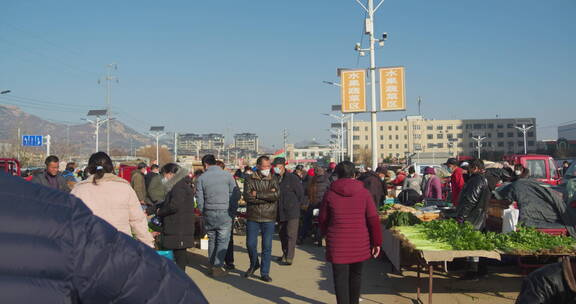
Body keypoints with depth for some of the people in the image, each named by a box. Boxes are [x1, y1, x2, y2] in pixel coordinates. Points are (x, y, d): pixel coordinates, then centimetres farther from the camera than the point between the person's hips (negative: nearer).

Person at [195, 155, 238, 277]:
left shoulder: (201, 178, 2)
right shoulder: (227, 175, 0)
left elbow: (200, 200, 2)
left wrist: (204, 213, 14)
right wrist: (232, 211, 8)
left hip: (208, 213, 2)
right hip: (224, 213, -2)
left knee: (212, 240, 15)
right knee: (223, 240, 4)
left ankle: (212, 265, 20)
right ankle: (217, 266, 0)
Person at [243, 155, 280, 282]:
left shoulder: (273, 179, 4)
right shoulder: (250, 180, 1)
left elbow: (277, 195, -14)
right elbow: (247, 196, -14)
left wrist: (257, 194, -14)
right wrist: (268, 196, -14)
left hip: (268, 219, 0)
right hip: (252, 218, 0)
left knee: (267, 247, 3)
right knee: (250, 244, 5)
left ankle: (265, 273, 16)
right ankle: (254, 264, 33)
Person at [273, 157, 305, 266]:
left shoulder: (292, 178, -9)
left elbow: (301, 193, -3)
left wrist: (296, 206, 1)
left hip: (292, 212, -6)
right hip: (280, 212, 6)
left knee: (291, 235, -4)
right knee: (282, 234, 14)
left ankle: (289, 258, -1)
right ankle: (285, 254, 28)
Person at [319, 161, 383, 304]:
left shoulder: (330, 194, -2)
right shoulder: (364, 193, -3)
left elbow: (322, 219, 7)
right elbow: (373, 219, -4)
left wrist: (326, 234, 25)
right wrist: (377, 242, 3)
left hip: (337, 244, -1)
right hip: (360, 243, 2)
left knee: (341, 278, 3)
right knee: (356, 275, 19)